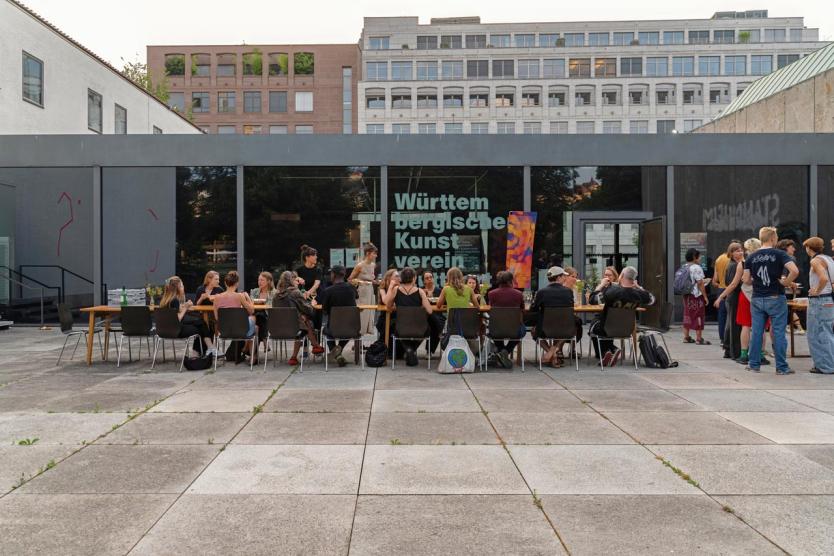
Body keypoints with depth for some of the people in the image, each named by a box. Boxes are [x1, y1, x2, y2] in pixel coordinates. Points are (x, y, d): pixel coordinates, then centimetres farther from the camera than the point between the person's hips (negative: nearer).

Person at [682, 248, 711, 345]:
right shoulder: (696, 268, -14)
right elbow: (700, 284, -16)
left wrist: (703, 281, 22)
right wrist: (705, 296, -11)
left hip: (687, 295, 8)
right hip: (696, 295, -8)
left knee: (687, 315, 12)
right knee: (698, 316, -2)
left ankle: (686, 337, 16)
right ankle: (699, 339, 1)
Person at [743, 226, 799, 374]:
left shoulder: (751, 257, 4)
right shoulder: (779, 254, -7)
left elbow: (746, 280, 1)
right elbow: (795, 271, -21)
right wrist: (785, 282, -6)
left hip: (757, 299, 3)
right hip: (776, 298, -3)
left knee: (756, 332, 8)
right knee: (778, 333, 2)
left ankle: (754, 364, 14)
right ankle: (781, 367, 6)